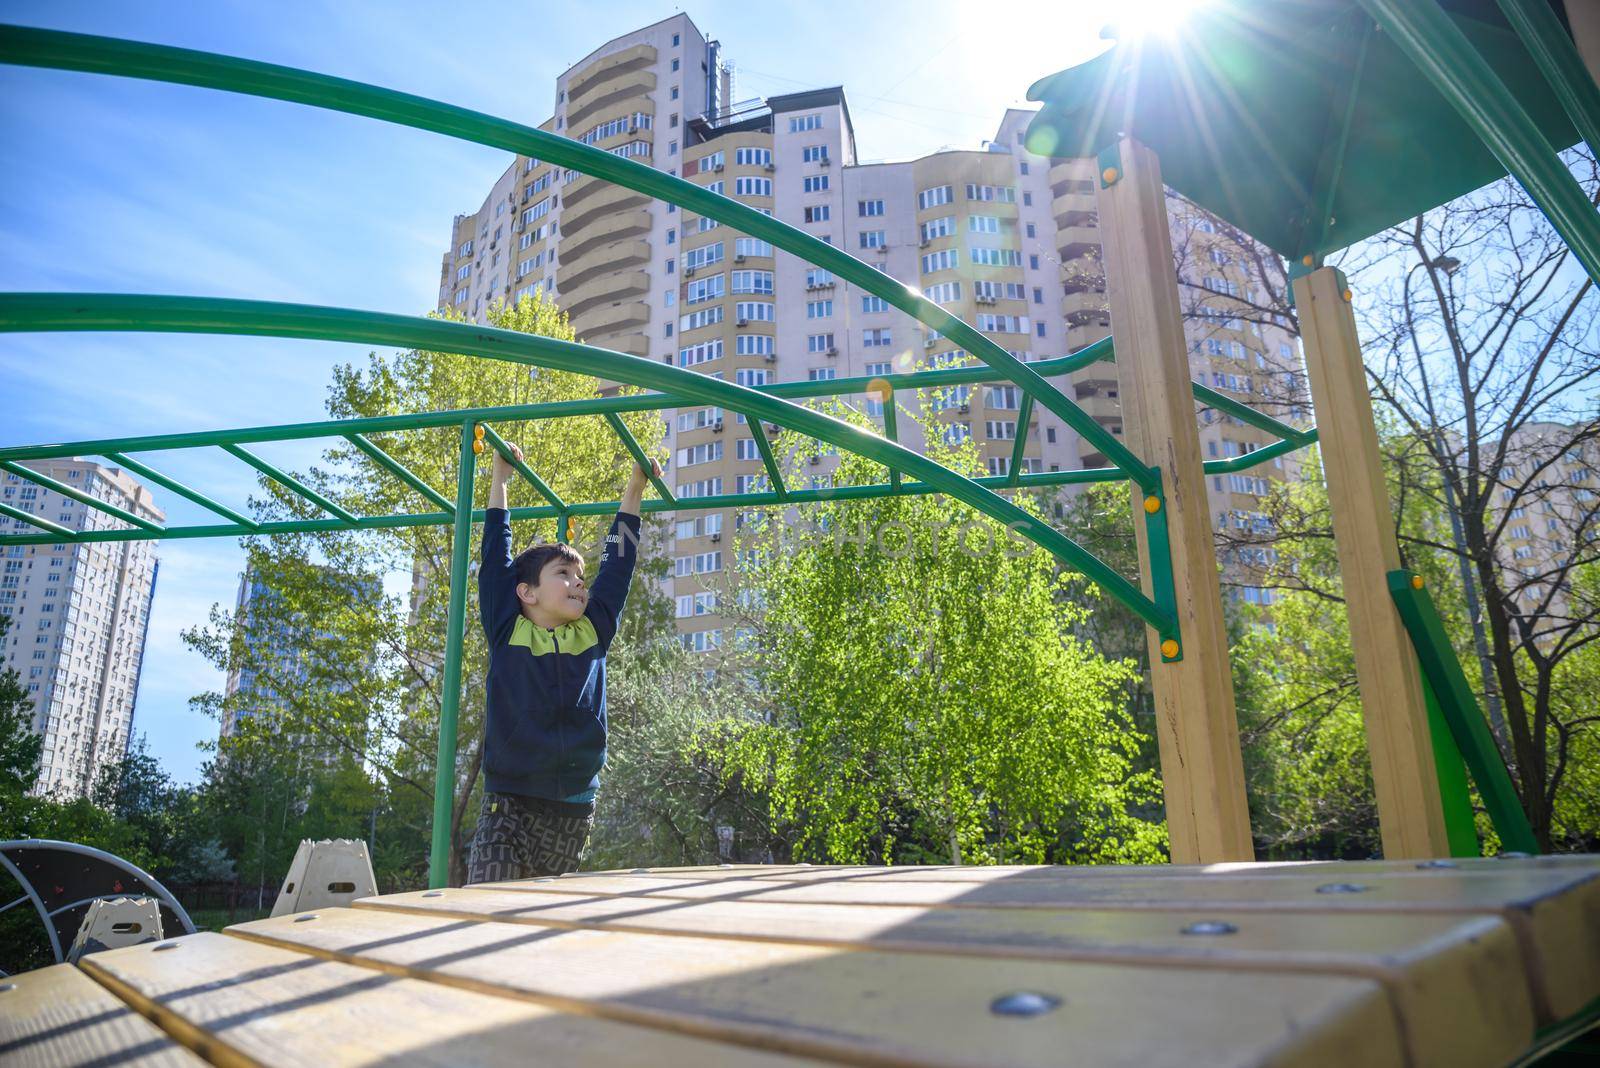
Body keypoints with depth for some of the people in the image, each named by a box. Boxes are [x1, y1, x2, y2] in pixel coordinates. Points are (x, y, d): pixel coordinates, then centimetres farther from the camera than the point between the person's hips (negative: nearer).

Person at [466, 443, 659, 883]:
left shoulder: (594, 632, 9)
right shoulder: (508, 632, 2)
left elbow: (617, 565, 16)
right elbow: (496, 557, 7)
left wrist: (634, 490, 21)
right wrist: (500, 479, 13)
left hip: (573, 811, 3)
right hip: (508, 808, -3)